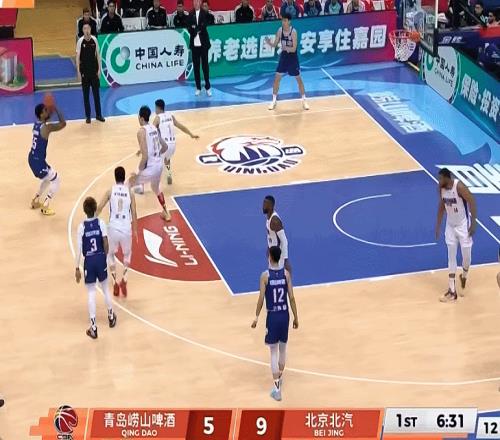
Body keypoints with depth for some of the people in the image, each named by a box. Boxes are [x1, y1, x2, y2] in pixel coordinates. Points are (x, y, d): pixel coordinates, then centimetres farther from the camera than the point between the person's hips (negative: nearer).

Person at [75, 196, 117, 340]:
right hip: (101, 259, 2)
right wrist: (105, 256, 10)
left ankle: (93, 327, 4)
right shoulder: (101, 223, -8)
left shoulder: (81, 227, -11)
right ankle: (111, 317, 39)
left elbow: (79, 249, -11)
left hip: (89, 261, -2)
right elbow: (106, 244, -9)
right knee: (105, 288, 22)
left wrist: (77, 268, -6)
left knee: (91, 293, 4)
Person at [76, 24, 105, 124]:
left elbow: (98, 54, 4)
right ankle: (88, 116, 10)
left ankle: (98, 115, 15)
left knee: (96, 93, 7)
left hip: (94, 70, 2)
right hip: (84, 71, -2)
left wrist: (99, 69, 1)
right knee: (86, 94, 4)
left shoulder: (94, 40, -2)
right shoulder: (80, 41, -7)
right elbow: (78, 57, -3)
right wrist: (78, 71, -7)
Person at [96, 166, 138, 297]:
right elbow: (134, 213, 3)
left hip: (113, 228, 0)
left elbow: (99, 208, -7)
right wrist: (135, 230, 14)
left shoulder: (110, 191, 0)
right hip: (126, 229, 0)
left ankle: (115, 283, 15)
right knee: (127, 254, 27)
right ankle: (124, 279, 8)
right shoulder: (130, 193, 2)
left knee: (111, 254, 24)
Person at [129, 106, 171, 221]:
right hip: (159, 165, 8)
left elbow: (145, 156, -23)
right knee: (156, 188, 35)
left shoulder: (141, 131, -17)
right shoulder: (154, 128, 8)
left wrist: (138, 173, -13)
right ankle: (166, 213, 46)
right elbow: (165, 147, 17)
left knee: (129, 184, 15)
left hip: (150, 168, -8)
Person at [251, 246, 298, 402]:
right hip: (285, 314, 3)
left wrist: (257, 317, 0)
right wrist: (296, 316, 6)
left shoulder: (265, 275, -12)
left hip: (272, 315, -3)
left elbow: (261, 298, -11)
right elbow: (291, 297, -2)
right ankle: (279, 377, 41)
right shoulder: (286, 273, -3)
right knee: (283, 348, 21)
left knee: (274, 352, 1)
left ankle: (277, 388, -4)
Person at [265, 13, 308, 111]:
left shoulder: (293, 32, -21)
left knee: (298, 79, 5)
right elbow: (275, 44, -2)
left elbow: (294, 48, -22)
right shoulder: (280, 30, -8)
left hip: (292, 57, -4)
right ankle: (274, 101, 13)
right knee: (277, 78, 2)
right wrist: (269, 43, -23)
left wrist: (285, 48, -40)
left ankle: (304, 100, 17)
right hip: (283, 56, 4)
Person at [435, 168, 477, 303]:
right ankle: (452, 291, 7)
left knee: (466, 255, 3)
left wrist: (473, 224, -22)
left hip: (463, 225, -6)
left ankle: (464, 277, 35)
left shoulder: (459, 187, -25)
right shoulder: (441, 188, -5)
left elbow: (472, 203, -19)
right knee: (451, 257, 5)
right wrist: (438, 226, 10)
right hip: (450, 225, 6)